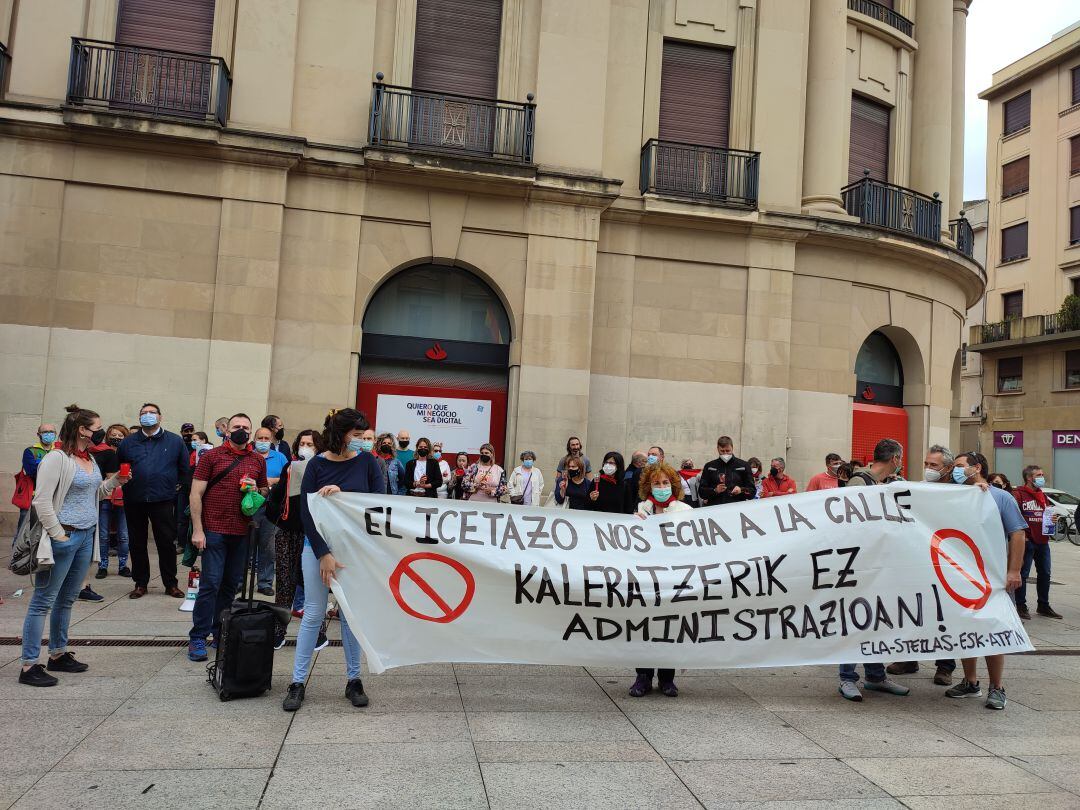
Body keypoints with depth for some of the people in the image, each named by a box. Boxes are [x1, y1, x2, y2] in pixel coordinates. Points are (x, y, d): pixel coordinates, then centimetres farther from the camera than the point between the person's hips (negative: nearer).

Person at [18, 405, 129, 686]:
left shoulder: (90, 459, 12)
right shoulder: (57, 458, -14)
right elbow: (42, 501, -17)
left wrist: (114, 481, 5)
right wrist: (59, 536, -16)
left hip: (87, 536, 8)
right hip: (64, 538, -8)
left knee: (67, 600, 16)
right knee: (43, 601, -1)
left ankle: (58, 655, 27)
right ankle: (29, 666, 5)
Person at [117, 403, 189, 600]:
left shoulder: (174, 441, 4)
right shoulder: (128, 442, 8)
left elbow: (185, 467, 11)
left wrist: (176, 484, 9)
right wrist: (126, 485, 10)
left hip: (163, 501, -2)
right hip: (134, 502, 2)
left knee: (167, 542, 1)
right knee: (137, 543, 9)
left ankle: (170, 584, 11)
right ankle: (140, 583, 21)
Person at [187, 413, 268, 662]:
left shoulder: (258, 461, 10)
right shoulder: (211, 456, -1)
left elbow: (266, 492, 21)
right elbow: (196, 494, -3)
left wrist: (256, 490, -3)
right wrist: (197, 529, -9)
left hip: (243, 533, 4)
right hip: (214, 530, -4)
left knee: (231, 584, 11)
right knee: (211, 583, -5)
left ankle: (220, 632, 23)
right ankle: (198, 637, 6)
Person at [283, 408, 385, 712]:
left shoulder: (366, 461, -3)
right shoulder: (317, 464, -7)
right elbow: (306, 512, -9)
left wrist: (342, 492, -19)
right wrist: (323, 554, -14)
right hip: (318, 546, -1)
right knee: (313, 614, 3)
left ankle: (353, 680, 20)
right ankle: (297, 682, 15)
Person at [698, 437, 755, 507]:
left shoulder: (743, 466, 12)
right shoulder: (709, 467, 13)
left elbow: (752, 491, 12)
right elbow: (701, 492, 11)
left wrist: (741, 490, -8)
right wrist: (715, 491, -7)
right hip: (715, 509, 1)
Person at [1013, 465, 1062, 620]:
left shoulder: (1042, 495, 17)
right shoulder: (1019, 494, -9)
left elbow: (1047, 513, 27)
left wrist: (1052, 518, 5)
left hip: (1043, 541, 8)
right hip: (1027, 541, -8)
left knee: (1044, 573, 13)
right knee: (1023, 574, -1)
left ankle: (1043, 606, 26)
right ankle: (1021, 606, 7)